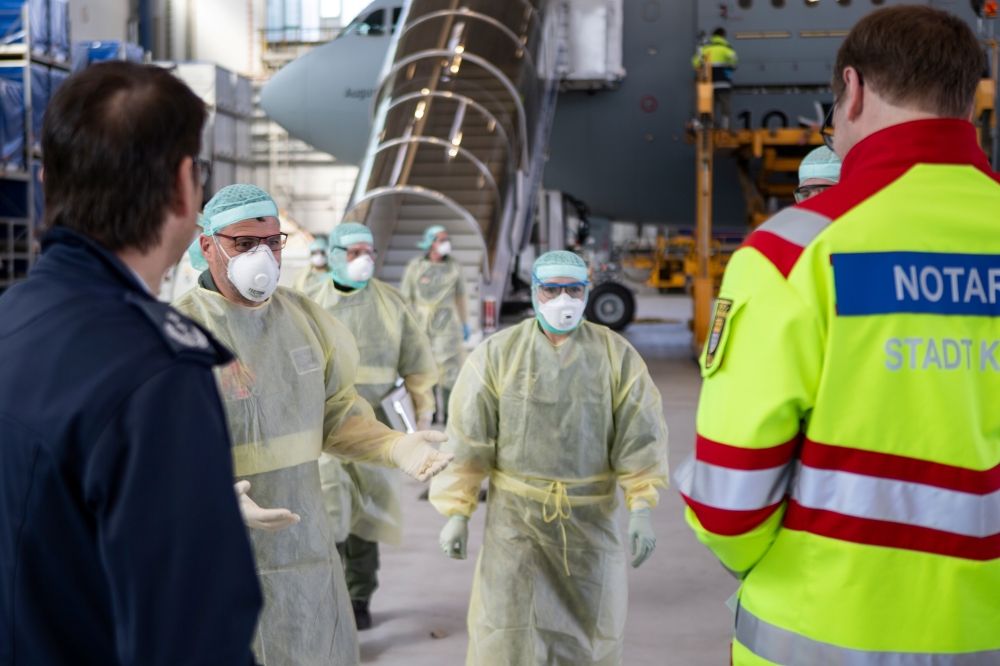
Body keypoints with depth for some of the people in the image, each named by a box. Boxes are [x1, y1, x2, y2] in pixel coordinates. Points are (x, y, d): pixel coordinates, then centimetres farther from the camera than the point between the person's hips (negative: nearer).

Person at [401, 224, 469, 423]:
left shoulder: (454, 266, 4)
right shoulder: (415, 266, -2)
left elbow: (461, 297, 11)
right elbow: (405, 298, 2)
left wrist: (465, 324, 11)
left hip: (447, 324, 1)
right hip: (420, 325, -1)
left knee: (449, 369, -3)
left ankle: (448, 414, 7)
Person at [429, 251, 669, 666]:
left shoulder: (617, 357, -2)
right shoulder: (498, 354, -4)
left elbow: (639, 437, -2)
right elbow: (467, 439, -3)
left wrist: (641, 508, -10)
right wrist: (456, 512, -5)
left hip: (590, 518, 1)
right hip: (516, 513, -1)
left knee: (589, 631, 11)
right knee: (508, 633, -3)